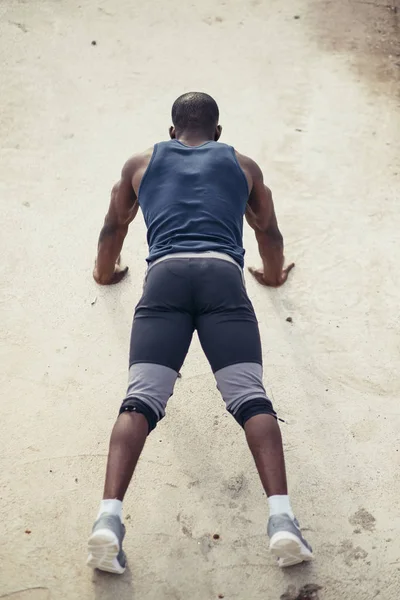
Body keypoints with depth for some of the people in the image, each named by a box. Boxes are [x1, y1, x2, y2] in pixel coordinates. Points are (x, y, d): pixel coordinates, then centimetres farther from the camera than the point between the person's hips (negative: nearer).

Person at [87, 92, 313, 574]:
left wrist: (105, 272, 60)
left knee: (141, 400, -13)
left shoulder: (141, 163, 30)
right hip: (222, 276, 0)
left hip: (165, 277, 0)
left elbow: (113, 227, 42)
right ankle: (281, 518, -28)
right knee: (250, 397, -12)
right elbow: (269, 232, 42)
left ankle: (109, 519, -30)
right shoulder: (243, 165, 30)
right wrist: (273, 275, 60)